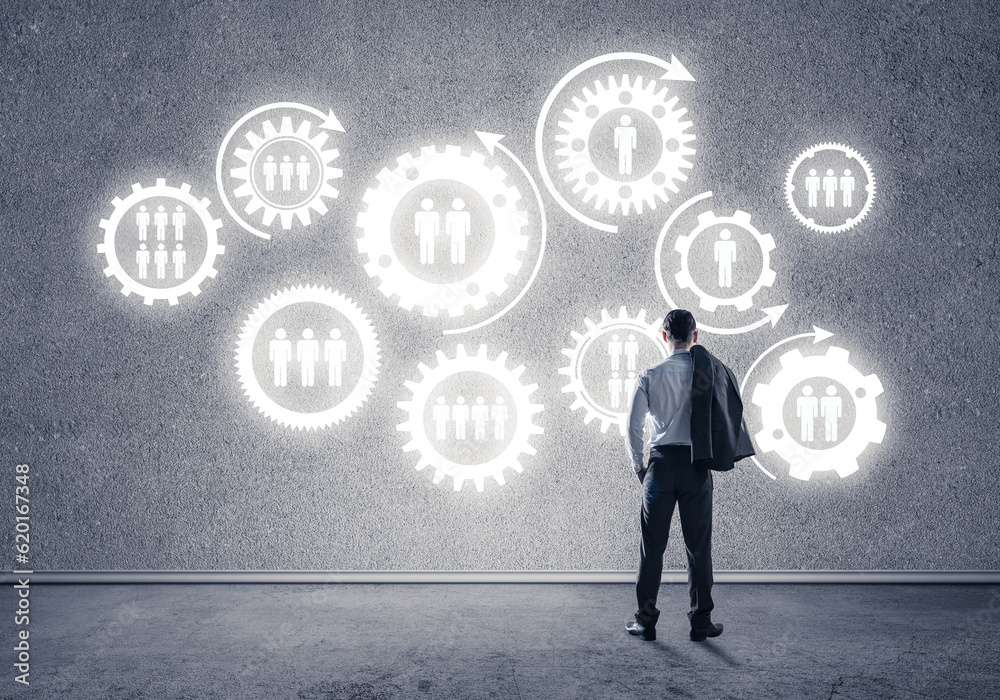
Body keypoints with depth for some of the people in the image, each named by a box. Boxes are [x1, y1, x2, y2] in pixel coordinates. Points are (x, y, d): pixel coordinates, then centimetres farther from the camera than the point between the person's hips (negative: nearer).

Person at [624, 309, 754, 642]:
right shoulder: (711, 371, 0)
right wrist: (718, 455, 9)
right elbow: (730, 414, -3)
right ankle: (701, 621, 12)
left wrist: (638, 467, 8)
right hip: (697, 465, 1)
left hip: (661, 464, 0)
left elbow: (633, 427, -3)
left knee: (652, 546, 6)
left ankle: (646, 621, 10)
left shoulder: (650, 375, -2)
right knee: (699, 546, 8)